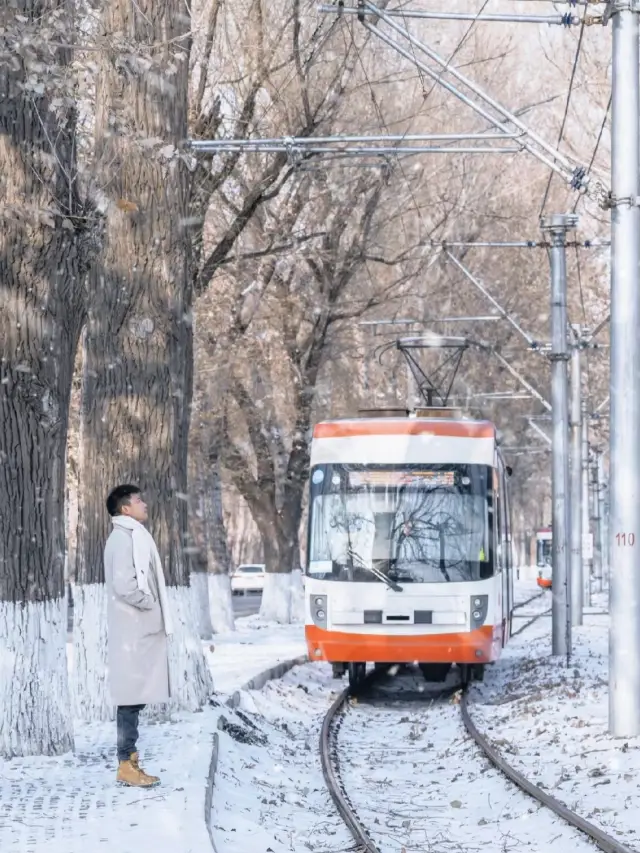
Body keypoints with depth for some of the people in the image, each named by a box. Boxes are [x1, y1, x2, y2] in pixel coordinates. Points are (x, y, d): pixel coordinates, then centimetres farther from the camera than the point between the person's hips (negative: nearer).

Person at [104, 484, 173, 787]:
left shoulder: (131, 536, 18)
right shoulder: (124, 538, -14)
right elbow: (124, 585, -23)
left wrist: (152, 607, 9)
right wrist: (150, 604, -10)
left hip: (139, 631, 10)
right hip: (134, 632, -10)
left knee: (134, 697, 11)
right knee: (132, 697, -8)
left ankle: (130, 762, 14)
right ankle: (126, 765, -6)